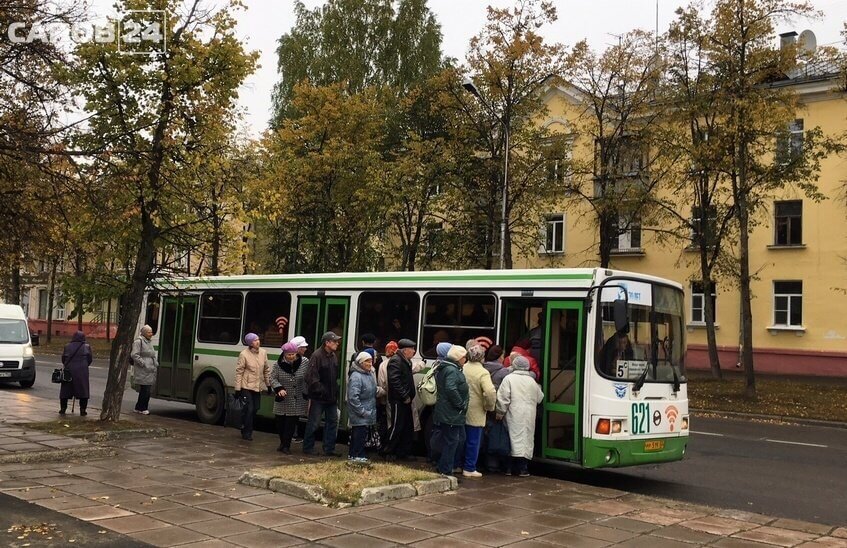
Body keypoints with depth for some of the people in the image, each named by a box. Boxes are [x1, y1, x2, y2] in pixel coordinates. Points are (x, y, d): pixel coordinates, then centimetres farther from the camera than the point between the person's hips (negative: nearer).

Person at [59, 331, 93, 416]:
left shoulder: (67, 346, 7)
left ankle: (63, 409, 15)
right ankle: (82, 410, 3)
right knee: (83, 390, 4)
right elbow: (89, 359, 3)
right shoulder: (86, 347, 2)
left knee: (65, 390, 12)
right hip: (82, 371, -2)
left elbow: (63, 359, 9)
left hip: (69, 370, 2)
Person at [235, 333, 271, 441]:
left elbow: (266, 369, 12)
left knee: (255, 409, 11)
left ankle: (247, 431, 29)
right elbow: (239, 372, -10)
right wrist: (237, 388, -11)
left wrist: (268, 384, 14)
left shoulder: (263, 352, 3)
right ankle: (246, 433, 9)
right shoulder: (244, 354, -13)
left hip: (258, 387, 6)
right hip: (246, 387, -6)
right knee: (249, 409, -7)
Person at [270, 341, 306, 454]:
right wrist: (279, 388, -17)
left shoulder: (303, 363, -6)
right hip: (282, 400, 1)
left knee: (291, 423, -1)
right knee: (280, 422, 9)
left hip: (297, 401, -1)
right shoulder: (278, 364, -4)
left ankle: (286, 445, 7)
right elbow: (273, 378, -1)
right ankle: (283, 443, 28)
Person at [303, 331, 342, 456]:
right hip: (318, 397, -8)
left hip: (331, 397, 8)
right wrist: (321, 391, -20)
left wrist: (335, 392, 10)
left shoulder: (333, 356, 10)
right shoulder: (317, 355, -16)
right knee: (313, 423, 2)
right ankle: (308, 448, 16)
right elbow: (311, 377, -20)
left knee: (332, 422, 11)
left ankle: (329, 449, 19)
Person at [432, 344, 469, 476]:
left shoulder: (445, 368, 16)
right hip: (451, 414, -11)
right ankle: (445, 471, 3)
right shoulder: (452, 371, -18)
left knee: (460, 439, 20)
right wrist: (461, 404, -22)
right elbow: (451, 389, -32)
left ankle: (455, 465, 30)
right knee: (451, 441, -4)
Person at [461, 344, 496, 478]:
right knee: (473, 442, 5)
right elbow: (490, 392, -27)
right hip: (475, 413, -5)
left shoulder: (463, 368, -1)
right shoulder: (482, 373, -17)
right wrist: (489, 406, -11)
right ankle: (469, 469, 10)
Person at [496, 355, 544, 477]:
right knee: (526, 439, 6)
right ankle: (523, 468, 2)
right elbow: (539, 398, 17)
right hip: (529, 416, 2)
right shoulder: (532, 381, 7)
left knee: (515, 438, 3)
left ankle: (511, 467, 8)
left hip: (514, 414, -2)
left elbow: (503, 398, -9)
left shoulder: (509, 378, -5)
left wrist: (500, 413, 1)